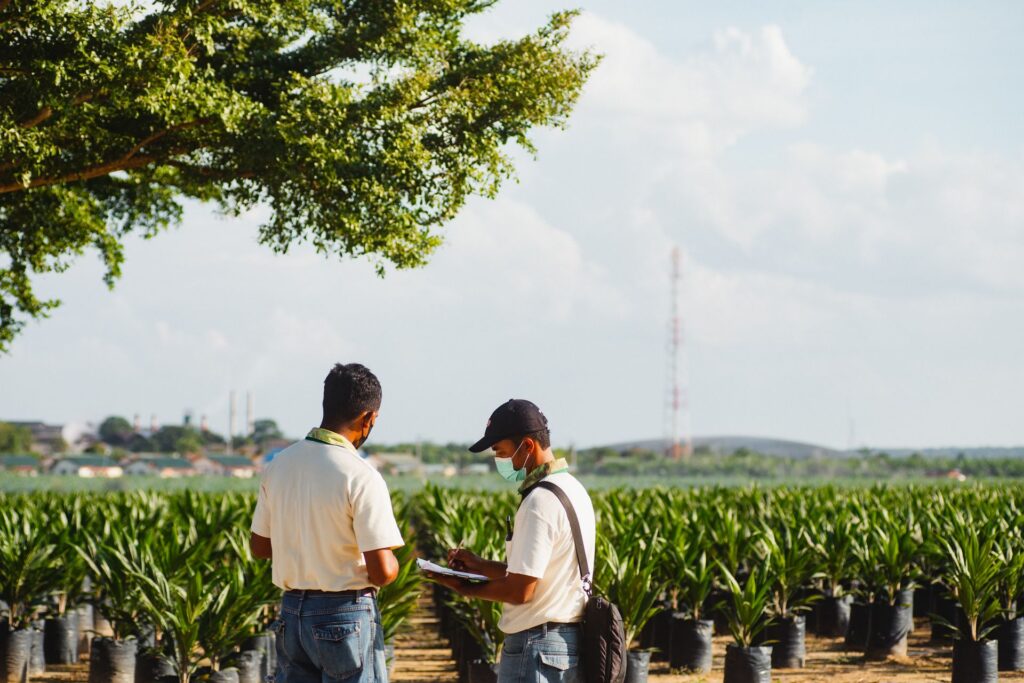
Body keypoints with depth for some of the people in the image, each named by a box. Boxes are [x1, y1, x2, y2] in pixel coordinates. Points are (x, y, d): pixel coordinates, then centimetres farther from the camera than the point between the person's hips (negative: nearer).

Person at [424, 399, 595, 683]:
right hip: (570, 641, 10)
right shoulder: (573, 489, 13)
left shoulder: (541, 502, -19)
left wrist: (465, 588, -5)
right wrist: (479, 565, 13)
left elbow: (519, 590, -20)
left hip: (536, 647, -10)